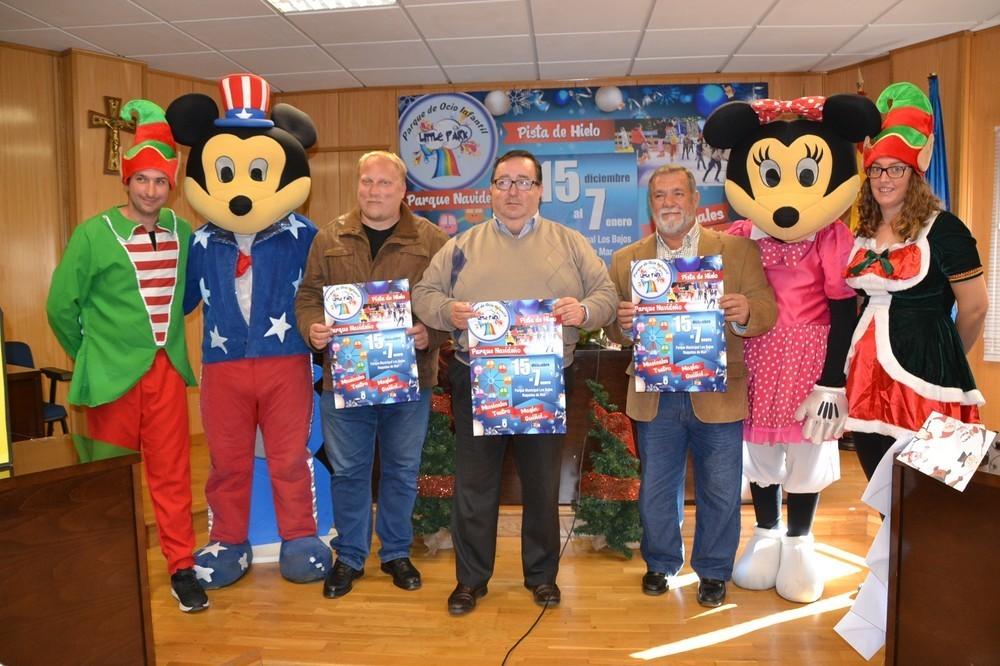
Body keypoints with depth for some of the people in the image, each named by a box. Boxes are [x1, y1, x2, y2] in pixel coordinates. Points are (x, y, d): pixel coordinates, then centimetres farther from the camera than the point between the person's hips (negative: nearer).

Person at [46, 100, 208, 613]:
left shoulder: (182, 233, 4)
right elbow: (62, 306, 1)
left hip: (167, 373, 2)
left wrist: (167, 334, 9)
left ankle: (181, 567, 18)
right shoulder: (93, 234, -5)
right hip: (114, 376, -2)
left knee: (172, 473, 7)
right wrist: (91, 358, 5)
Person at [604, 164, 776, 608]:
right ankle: (660, 563, 36)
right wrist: (622, 324, -19)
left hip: (717, 396, -1)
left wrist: (746, 313, -26)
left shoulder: (737, 250, 1)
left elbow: (767, 310, -4)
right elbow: (614, 331, 4)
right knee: (655, 491, 14)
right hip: (655, 399, 2)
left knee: (719, 493, 9)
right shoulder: (626, 260, 6)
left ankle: (713, 571, 31)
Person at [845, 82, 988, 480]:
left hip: (921, 373, -6)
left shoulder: (942, 229, -6)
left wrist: (945, 359, 10)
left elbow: (974, 308, -1)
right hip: (867, 373, 6)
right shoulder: (863, 235, 11)